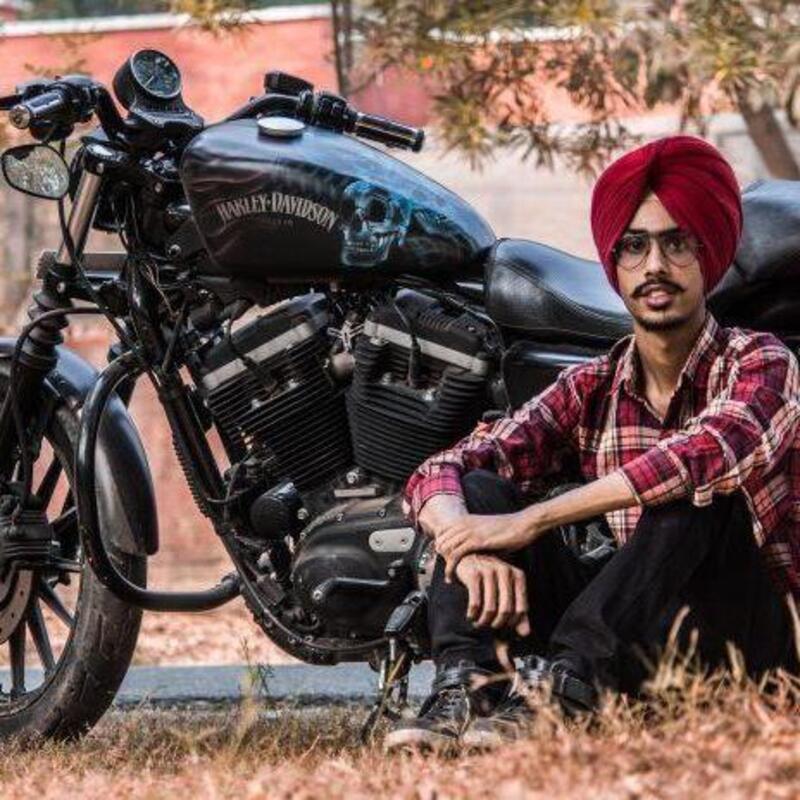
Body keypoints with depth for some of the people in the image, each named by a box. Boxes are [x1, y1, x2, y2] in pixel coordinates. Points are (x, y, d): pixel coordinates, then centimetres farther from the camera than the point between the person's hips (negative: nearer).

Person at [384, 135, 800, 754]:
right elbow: (437, 474, 0)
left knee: (696, 492, -29)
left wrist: (528, 522, -30)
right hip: (636, 647, 5)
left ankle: (561, 682, -40)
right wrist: (471, 546, -26)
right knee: (479, 490, -7)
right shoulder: (591, 391, 9)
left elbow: (719, 446, -30)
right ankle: (463, 688, -31)